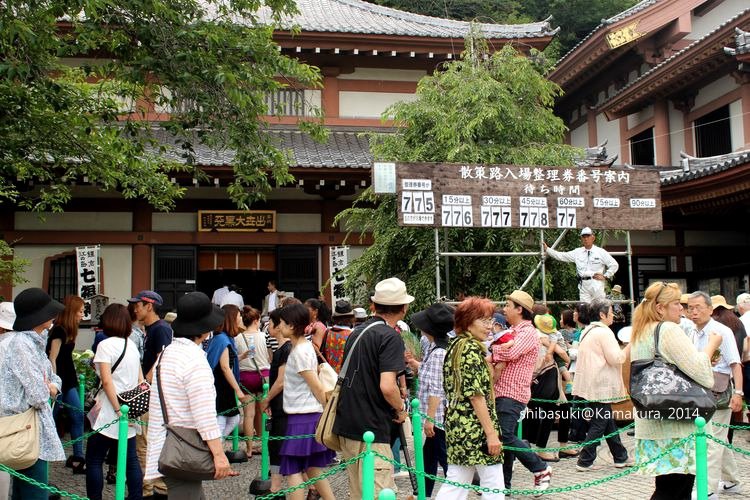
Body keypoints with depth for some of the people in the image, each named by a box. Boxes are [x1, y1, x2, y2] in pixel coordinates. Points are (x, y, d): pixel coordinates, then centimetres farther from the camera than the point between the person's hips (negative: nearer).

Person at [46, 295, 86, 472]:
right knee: (52, 420, 1)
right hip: (59, 382, -9)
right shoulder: (59, 331, -15)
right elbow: (52, 359, -18)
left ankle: (77, 458, 7)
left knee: (78, 417, 5)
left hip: (68, 382, 9)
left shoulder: (68, 331, 11)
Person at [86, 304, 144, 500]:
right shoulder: (132, 345, 11)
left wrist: (118, 411, -15)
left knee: (94, 460, 4)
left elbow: (107, 381, -16)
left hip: (109, 413, -6)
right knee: (131, 459, 10)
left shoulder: (105, 345, -9)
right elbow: (140, 380, 11)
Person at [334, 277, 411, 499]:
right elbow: (387, 386, -24)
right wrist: (400, 409, -5)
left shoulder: (356, 332, 12)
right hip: (372, 431, -8)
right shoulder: (390, 337, -13)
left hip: (347, 426, 8)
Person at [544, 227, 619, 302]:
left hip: (596, 283, -3)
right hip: (583, 284, 3)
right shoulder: (577, 252, 11)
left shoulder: (601, 252, 2)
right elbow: (561, 256, 13)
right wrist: (547, 249, 8)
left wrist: (605, 276, -2)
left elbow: (614, 265, 4)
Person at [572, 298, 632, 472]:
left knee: (608, 421, 16)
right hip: (600, 386, -10)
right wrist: (630, 345, -8)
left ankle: (621, 457, 24)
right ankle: (585, 462, -1)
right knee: (599, 424, -3)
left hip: (590, 384, 10)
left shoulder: (587, 331, 15)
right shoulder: (604, 332, -15)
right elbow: (616, 358, -18)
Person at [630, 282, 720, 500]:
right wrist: (711, 345, -2)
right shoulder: (669, 330, -13)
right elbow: (699, 371, -19)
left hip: (649, 422, 9)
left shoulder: (640, 334, 17)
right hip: (674, 425, -9)